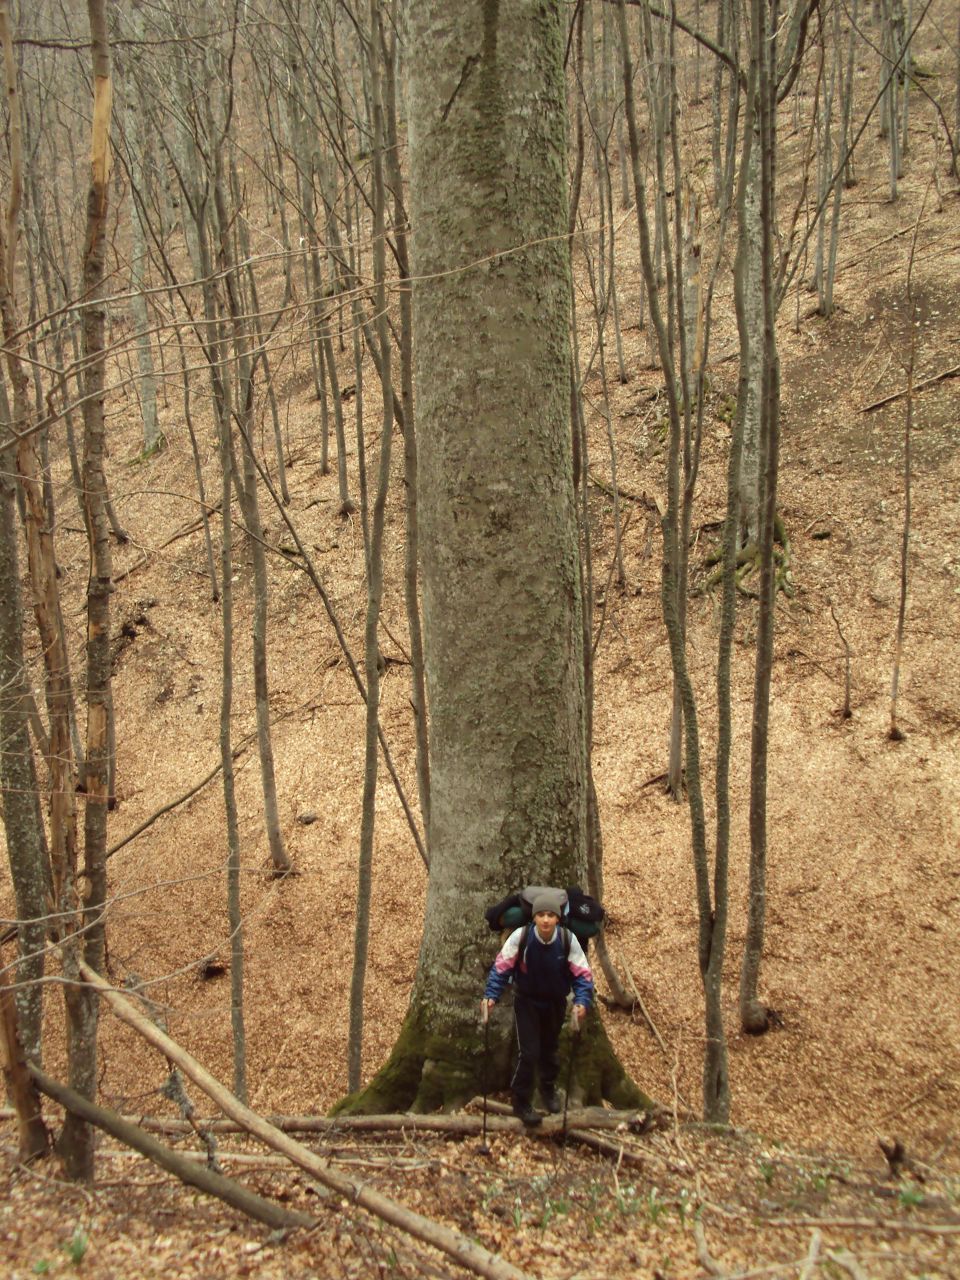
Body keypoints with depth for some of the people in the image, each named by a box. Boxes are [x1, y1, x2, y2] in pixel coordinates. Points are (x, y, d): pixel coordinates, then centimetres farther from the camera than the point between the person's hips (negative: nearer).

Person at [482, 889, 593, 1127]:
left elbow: (582, 973, -17)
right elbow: (501, 967, -18)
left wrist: (582, 1001, -30)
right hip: (527, 1002, -2)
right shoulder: (520, 936, -28)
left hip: (555, 1003, 2)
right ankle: (521, 1103, 17)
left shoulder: (568, 939, -25)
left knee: (550, 1049, 21)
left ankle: (548, 1088, 49)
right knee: (529, 1053, -6)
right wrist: (490, 995, -27)